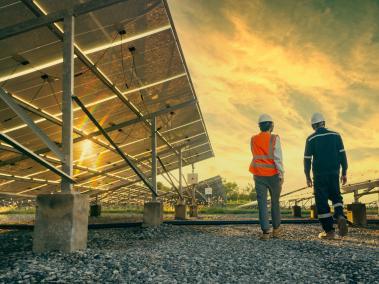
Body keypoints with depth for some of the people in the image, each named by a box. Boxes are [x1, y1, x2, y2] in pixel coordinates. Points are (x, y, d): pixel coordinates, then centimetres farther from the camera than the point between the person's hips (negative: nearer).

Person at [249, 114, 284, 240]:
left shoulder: (253, 140, 4)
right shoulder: (274, 138, -8)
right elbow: (278, 157, -13)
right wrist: (281, 174, -10)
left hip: (259, 175, 2)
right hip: (273, 174, -2)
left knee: (262, 203, 2)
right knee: (275, 202, 13)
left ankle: (265, 231, -4)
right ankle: (276, 229, 22)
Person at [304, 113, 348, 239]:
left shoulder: (311, 139, -5)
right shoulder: (335, 135, 1)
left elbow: (307, 159, -5)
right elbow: (342, 155, 0)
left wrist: (308, 177, 5)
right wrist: (344, 173, 7)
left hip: (319, 174, -3)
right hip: (334, 173, 3)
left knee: (322, 201, 4)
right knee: (336, 196, 21)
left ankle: (329, 231, 3)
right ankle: (340, 217, -7)